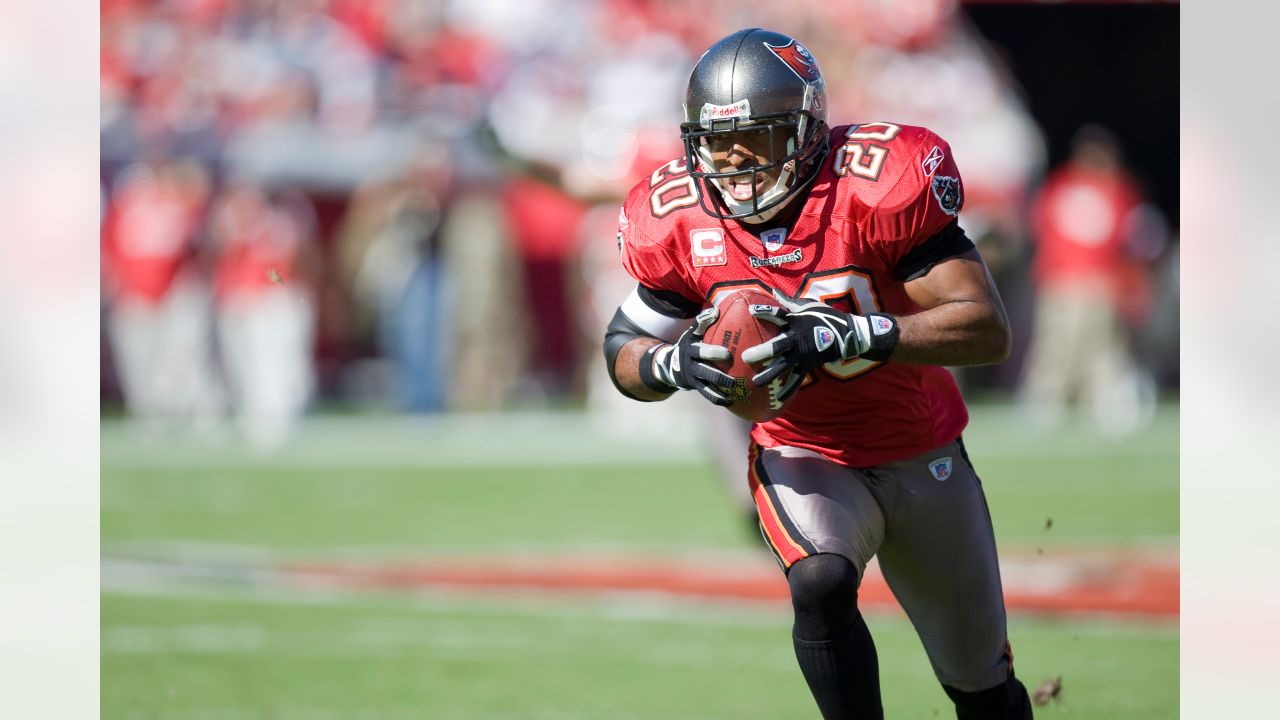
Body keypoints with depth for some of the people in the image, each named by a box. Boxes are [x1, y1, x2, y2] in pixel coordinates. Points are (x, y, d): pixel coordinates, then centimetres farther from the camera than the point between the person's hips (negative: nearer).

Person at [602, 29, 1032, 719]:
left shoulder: (877, 189, -26)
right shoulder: (680, 223, -15)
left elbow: (987, 330, -30)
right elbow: (624, 352, -2)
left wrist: (848, 337, -42)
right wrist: (673, 362, -27)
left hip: (922, 457, 0)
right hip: (802, 456, 0)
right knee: (821, 584, -34)